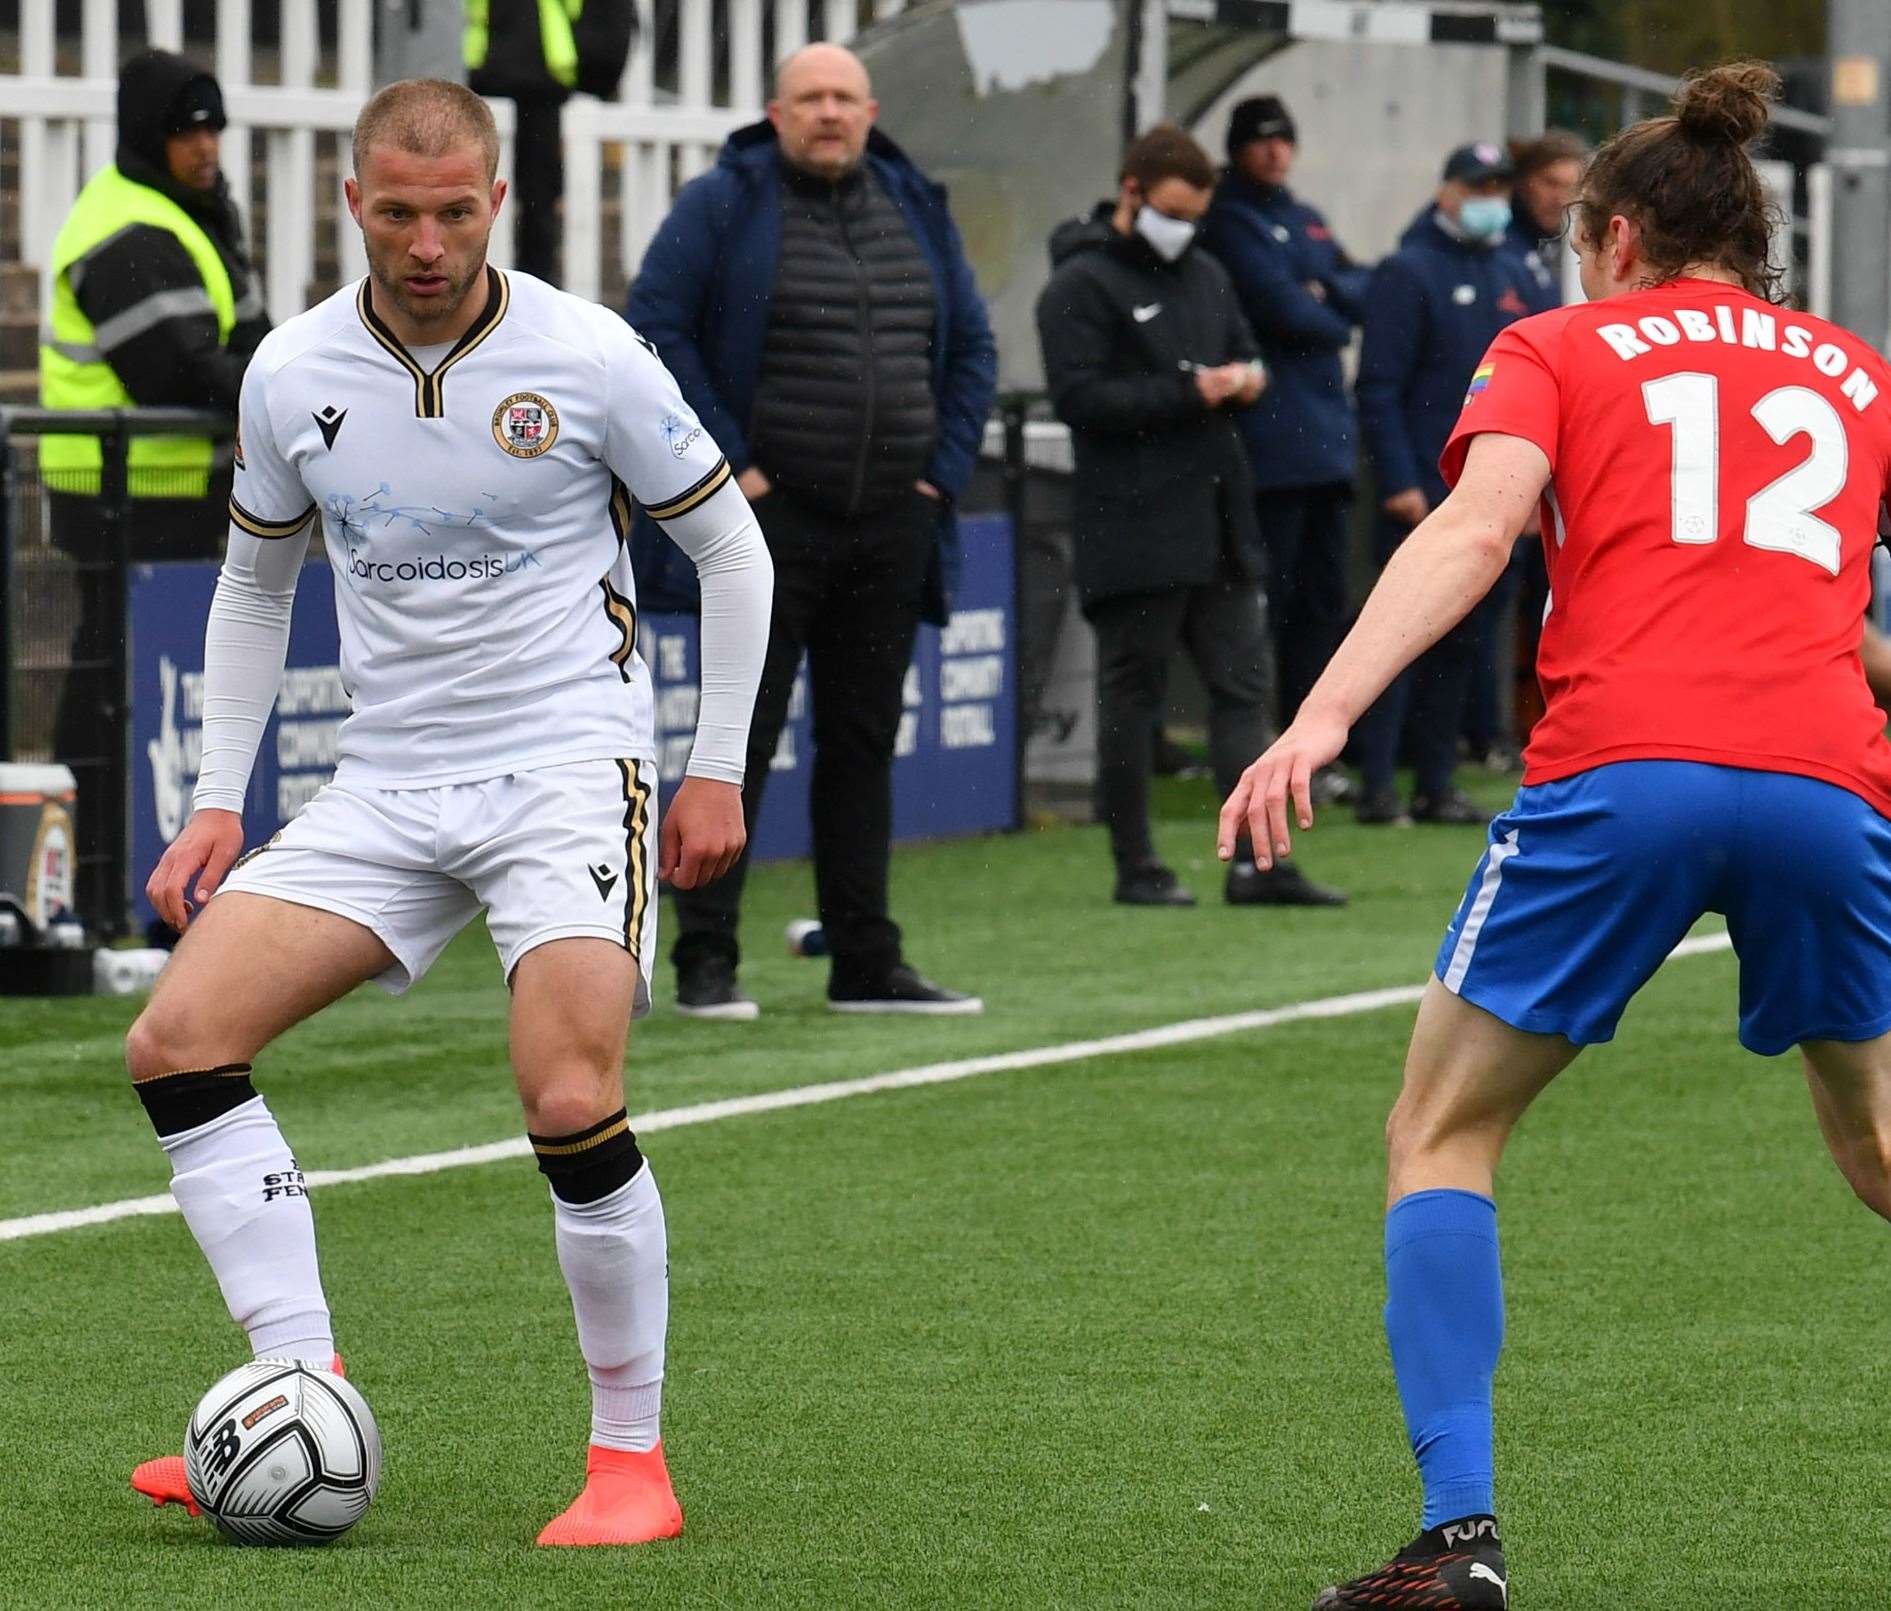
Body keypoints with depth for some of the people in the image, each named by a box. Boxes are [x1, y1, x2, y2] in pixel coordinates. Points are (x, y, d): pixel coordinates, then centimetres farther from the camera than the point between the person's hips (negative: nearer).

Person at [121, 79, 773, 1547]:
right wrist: (219, 803, 11)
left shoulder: (588, 356, -9)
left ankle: (633, 1456, -6)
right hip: (386, 784, 5)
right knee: (177, 1042, -12)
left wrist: (719, 769, 1)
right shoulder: (293, 374, 2)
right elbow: (256, 586, 17)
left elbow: (729, 548, 4)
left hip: (569, 764, -5)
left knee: (572, 1104, -23)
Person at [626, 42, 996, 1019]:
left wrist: (944, 468, 6)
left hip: (889, 529, 5)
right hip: (773, 515, -5)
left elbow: (971, 346, 18)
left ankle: (866, 964, 14)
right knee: (739, 745, -4)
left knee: (863, 746, 9)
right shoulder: (724, 205, -4)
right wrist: (727, 462, -14)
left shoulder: (914, 209, 12)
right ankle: (705, 962, -1)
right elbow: (654, 327, -10)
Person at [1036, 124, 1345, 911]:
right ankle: (1136, 867, 6)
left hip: (1217, 520, 8)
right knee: (1130, 697, 0)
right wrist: (1187, 394, -19)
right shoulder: (1082, 285, -6)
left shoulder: (1206, 277, 18)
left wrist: (1244, 380, 2)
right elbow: (1078, 396, -16)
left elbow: (1247, 357, 27)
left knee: (1243, 684, 4)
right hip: (1133, 529, -8)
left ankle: (1257, 861, 4)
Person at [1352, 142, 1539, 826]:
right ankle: (1376, 782, -7)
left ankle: (1436, 783, 13)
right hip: (1423, 490, -6)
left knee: (1462, 640, 8)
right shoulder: (1409, 272, -6)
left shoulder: (1512, 275, 14)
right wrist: (1398, 482, -15)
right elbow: (1379, 387, -10)